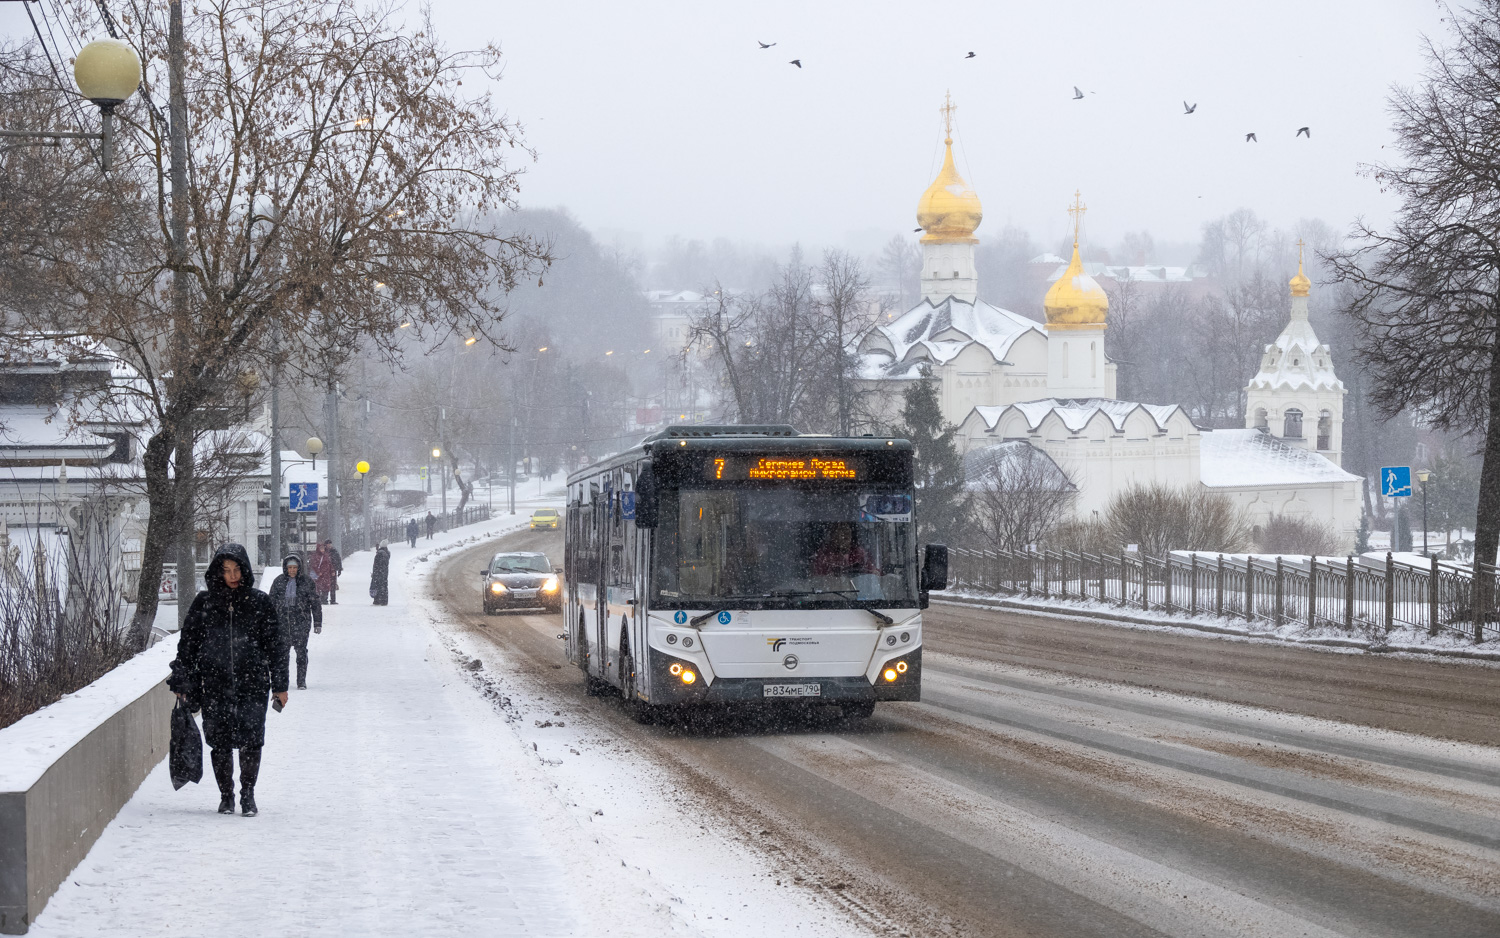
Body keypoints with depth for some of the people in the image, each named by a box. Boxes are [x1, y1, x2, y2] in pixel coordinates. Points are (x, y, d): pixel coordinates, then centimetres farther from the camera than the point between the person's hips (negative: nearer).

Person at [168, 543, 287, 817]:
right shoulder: (204, 603, 5)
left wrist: (279, 685, 8)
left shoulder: (259, 602, 5)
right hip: (214, 686, 1)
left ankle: (248, 794, 9)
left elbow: (275, 645, 9)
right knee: (220, 743, 1)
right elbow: (187, 644, 9)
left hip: (252, 684, -1)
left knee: (251, 741, -8)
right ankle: (226, 796, 17)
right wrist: (182, 683, 7)